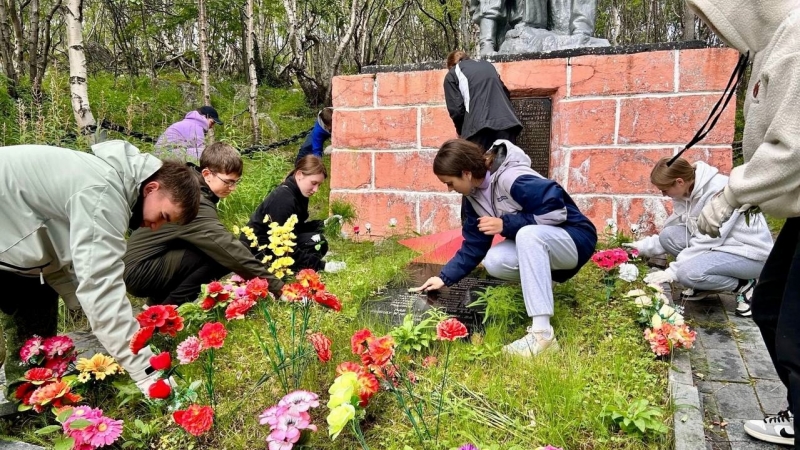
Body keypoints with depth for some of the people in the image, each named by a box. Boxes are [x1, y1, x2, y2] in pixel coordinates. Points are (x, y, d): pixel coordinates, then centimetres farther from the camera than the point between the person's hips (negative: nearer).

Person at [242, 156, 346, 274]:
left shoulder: (297, 194, 4)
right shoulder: (283, 199, -25)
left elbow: (298, 228, 9)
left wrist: (323, 225, -5)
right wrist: (321, 265, -28)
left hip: (273, 243, 10)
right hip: (258, 251, -10)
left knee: (319, 242, -1)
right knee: (315, 241, -20)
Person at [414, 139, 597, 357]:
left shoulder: (513, 178, -27)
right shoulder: (475, 195, 0)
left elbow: (556, 211, -29)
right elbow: (473, 245, 5)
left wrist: (506, 224, -26)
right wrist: (445, 277, 0)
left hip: (575, 240, -7)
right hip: (535, 244, 7)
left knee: (528, 234, -37)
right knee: (494, 262, -18)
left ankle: (542, 333, -37)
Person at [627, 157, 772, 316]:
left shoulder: (720, 191, -26)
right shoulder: (686, 191, -2)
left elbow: (709, 240, -26)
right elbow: (673, 228, 9)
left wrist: (672, 271, -24)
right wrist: (645, 246, -1)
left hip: (750, 252, -8)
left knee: (688, 272, -30)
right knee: (668, 235, -10)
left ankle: (743, 286, -3)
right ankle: (705, 284, 5)